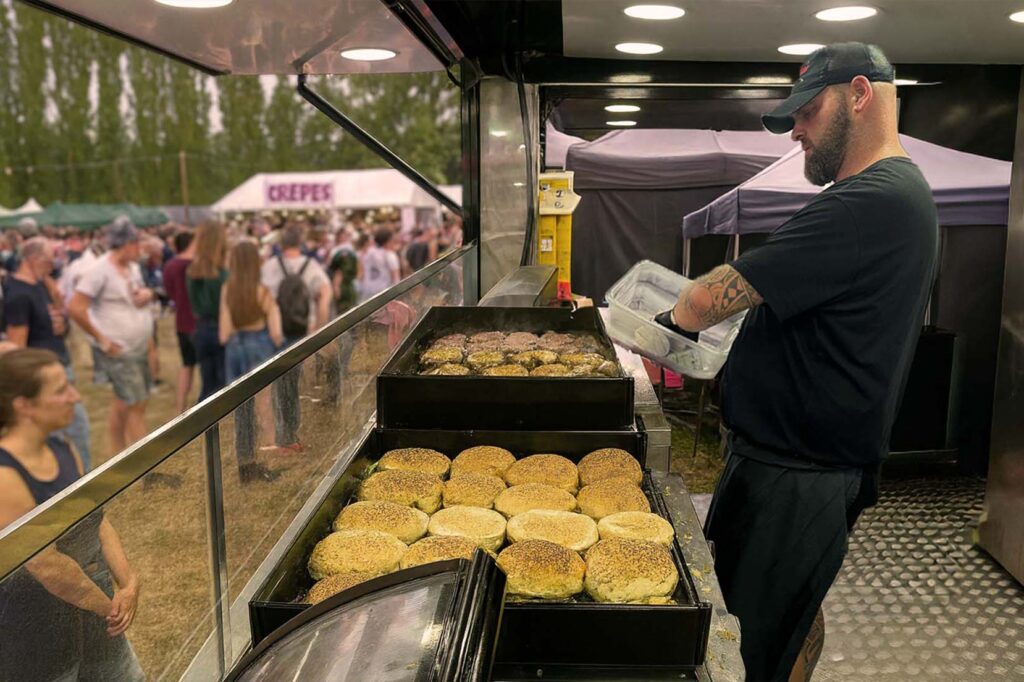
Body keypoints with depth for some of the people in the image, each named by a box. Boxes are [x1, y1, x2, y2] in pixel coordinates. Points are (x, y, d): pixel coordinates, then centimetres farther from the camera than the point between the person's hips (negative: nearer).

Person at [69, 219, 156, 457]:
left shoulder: (132, 266, 7)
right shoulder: (100, 270, -17)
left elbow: (142, 294, 24)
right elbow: (75, 308, -21)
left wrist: (147, 294, -2)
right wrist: (102, 339, -17)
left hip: (139, 348, 8)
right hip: (118, 351, -8)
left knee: (123, 403, 17)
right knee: (136, 406, -6)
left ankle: (117, 456, 30)